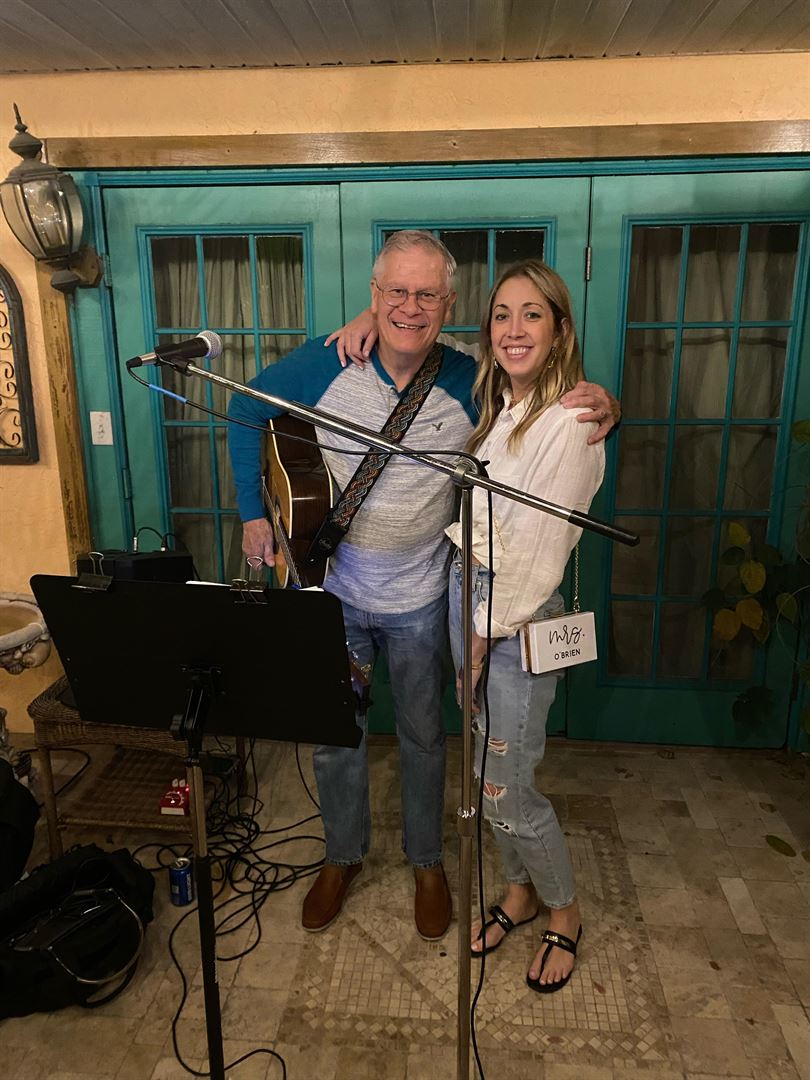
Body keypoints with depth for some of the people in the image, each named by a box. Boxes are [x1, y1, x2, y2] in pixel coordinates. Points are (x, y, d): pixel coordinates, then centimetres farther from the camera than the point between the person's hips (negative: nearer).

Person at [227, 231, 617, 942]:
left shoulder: (471, 384, -13)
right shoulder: (326, 364, -13)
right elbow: (249, 409, 2)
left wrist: (596, 409, -20)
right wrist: (254, 511, 0)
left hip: (420, 598, 0)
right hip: (330, 589, 1)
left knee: (423, 734, 16)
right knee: (333, 733, 15)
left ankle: (427, 861, 42)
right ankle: (344, 855, 43)